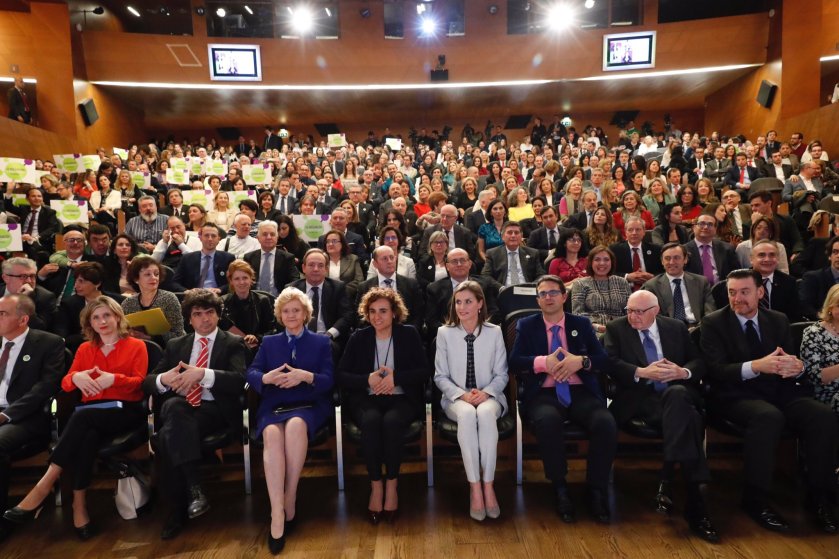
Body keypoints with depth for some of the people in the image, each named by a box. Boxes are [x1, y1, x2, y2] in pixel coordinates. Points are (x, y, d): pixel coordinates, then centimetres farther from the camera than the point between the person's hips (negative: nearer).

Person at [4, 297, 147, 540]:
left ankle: (45, 485, -32)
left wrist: (114, 379, -21)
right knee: (88, 436, -34)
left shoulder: (136, 346, 10)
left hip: (125, 411, -3)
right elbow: (65, 384, 13)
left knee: (83, 417, -35)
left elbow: (140, 382, -1)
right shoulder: (85, 349, 22)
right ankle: (79, 504, -31)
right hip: (90, 415, 3)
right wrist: (76, 377, -13)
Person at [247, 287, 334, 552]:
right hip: (273, 406, 2)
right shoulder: (268, 342, 23)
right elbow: (251, 373, 8)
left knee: (295, 426, -37)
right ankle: (277, 514, -36)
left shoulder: (321, 342, 16)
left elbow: (329, 380, 4)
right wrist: (266, 378, -16)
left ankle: (290, 499, -24)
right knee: (272, 433, -34)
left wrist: (306, 376, -17)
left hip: (309, 406, -1)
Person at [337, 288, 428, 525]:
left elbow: (424, 371, 1)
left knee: (391, 421, -34)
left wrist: (396, 377, -14)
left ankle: (392, 484, -18)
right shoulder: (358, 338, 9)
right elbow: (341, 375, 4)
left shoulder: (409, 334, 7)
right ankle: (376, 485, -20)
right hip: (367, 399, 1)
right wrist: (368, 380, -13)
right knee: (371, 420, -33)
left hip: (402, 398, -1)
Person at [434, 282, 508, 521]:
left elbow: (502, 374, 5)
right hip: (457, 398, 0)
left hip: (489, 397, 0)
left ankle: (488, 484, -27)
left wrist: (486, 393, -15)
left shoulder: (494, 332, 3)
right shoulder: (444, 333, 1)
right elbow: (440, 376, 3)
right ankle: (474, 486, -29)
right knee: (467, 414, -36)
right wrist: (462, 395, -14)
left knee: (485, 413, -36)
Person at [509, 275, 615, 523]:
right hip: (544, 394, -1)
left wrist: (581, 361, -14)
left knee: (606, 423, -29)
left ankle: (597, 491, -9)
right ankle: (560, 489, -14)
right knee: (548, 421, -36)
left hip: (581, 392, 2)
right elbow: (514, 361, 0)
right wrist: (543, 362, -17)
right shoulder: (526, 325, 12)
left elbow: (603, 358, 6)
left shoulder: (582, 324, 16)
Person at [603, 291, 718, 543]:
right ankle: (694, 497, -31)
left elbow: (699, 361, 12)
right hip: (640, 398, -2)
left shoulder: (676, 327, 17)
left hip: (678, 393, 3)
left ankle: (667, 478, -32)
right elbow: (611, 363, -5)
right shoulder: (616, 328, 9)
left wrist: (684, 372, -11)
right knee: (687, 416, -33)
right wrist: (642, 373, -19)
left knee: (676, 395, -37)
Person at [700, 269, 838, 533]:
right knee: (769, 416, -35)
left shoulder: (778, 320, 14)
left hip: (779, 392, 5)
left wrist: (797, 366, -17)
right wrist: (756, 366, -28)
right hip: (735, 395, -5)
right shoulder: (713, 323, -1)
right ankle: (756, 499, -20)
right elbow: (716, 370, -11)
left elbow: (793, 361, 9)